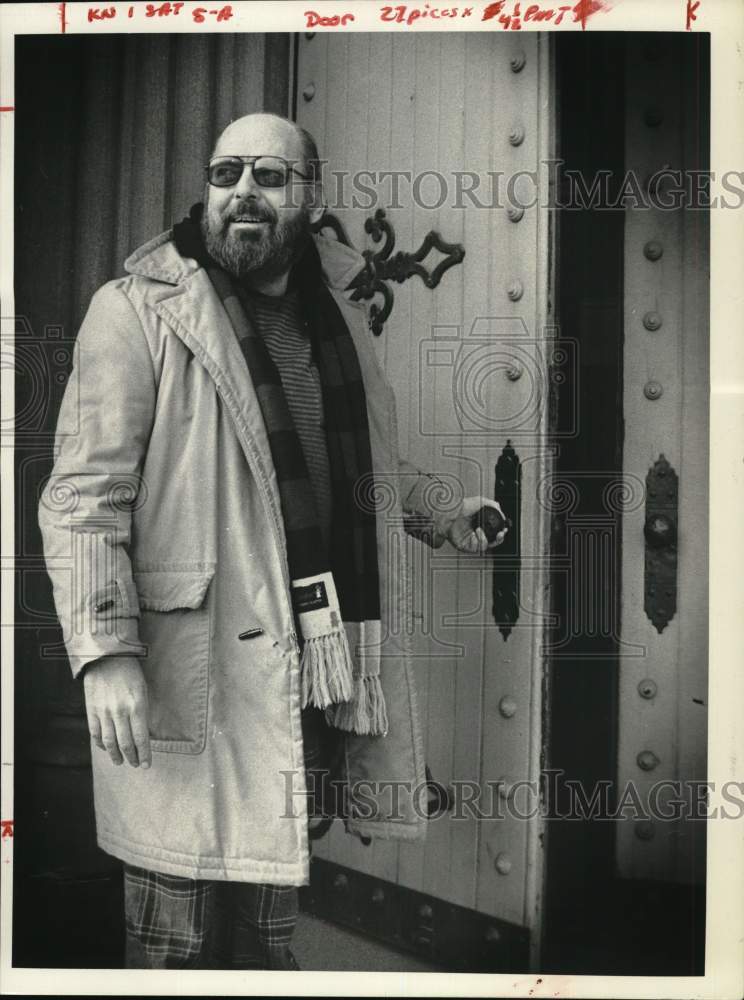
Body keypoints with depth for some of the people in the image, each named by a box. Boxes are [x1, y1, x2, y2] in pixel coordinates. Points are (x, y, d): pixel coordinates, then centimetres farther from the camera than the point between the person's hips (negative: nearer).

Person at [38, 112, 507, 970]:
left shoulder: (334, 312, 14)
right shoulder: (138, 311, -8)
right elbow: (84, 496, -13)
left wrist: (438, 514, 28)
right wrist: (105, 654, -20)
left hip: (315, 674, 6)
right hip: (193, 679, -6)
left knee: (269, 930, 19)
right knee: (180, 938, 6)